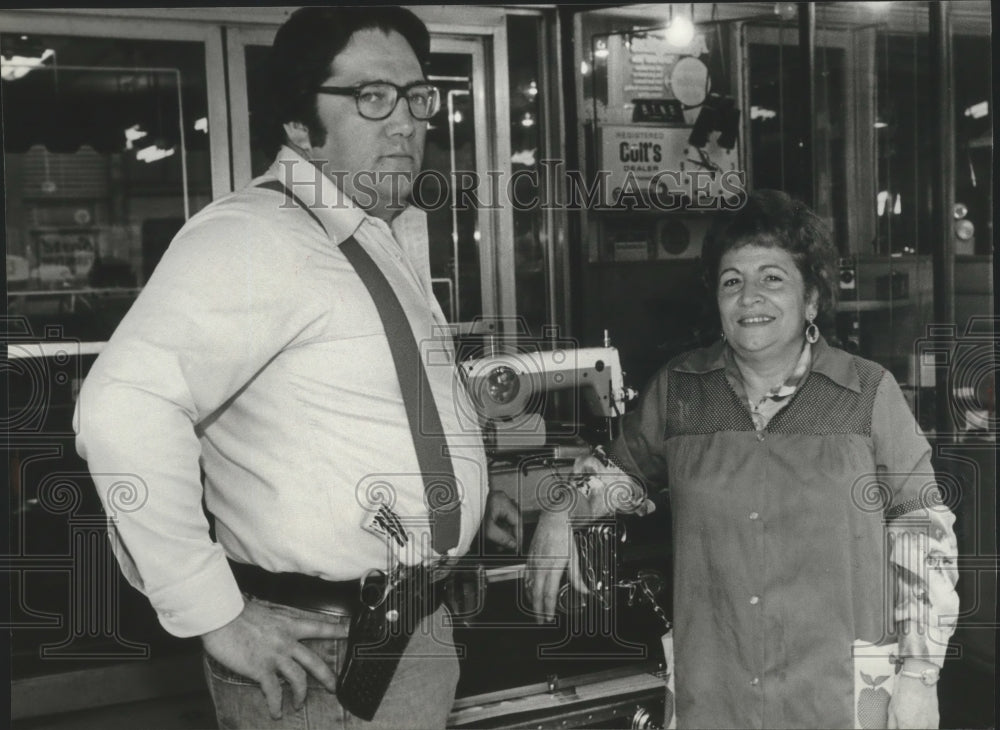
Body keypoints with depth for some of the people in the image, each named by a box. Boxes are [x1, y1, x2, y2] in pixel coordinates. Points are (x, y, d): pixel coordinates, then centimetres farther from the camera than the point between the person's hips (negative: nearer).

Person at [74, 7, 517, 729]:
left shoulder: (404, 234, 8)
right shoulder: (254, 238, -21)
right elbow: (125, 407, -31)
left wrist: (459, 493, 14)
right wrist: (212, 614, -27)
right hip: (320, 651, -8)